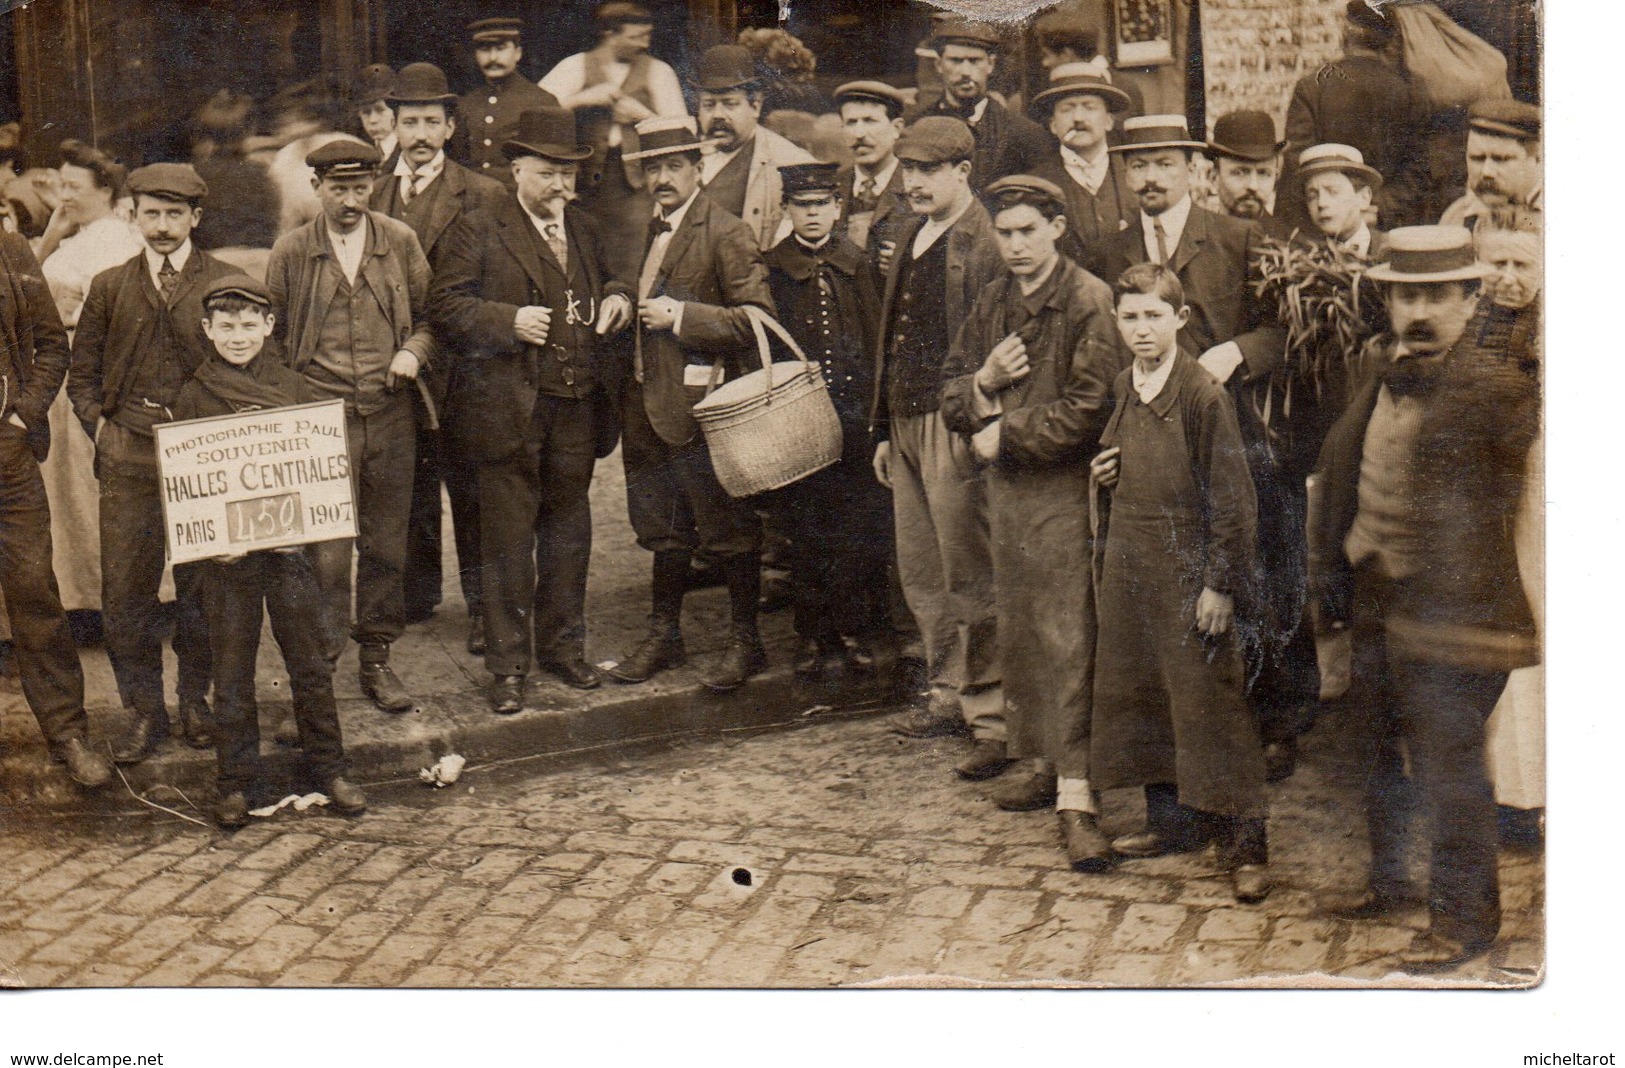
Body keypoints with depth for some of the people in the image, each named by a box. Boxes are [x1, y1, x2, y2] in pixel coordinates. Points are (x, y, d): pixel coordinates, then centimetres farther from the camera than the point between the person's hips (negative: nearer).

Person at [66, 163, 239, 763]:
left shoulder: (227, 283, 5)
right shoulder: (109, 288, 11)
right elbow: (83, 374, 15)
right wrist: (102, 430, 1)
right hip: (127, 459, 2)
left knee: (201, 588, 5)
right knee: (124, 590, 0)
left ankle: (195, 698, 21)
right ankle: (144, 710, 10)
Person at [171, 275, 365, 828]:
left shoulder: (296, 389, 4)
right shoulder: (193, 397, 3)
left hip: (290, 543, 0)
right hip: (225, 554, 0)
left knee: (308, 660, 7)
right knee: (231, 669, 6)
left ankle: (327, 767, 20)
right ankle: (237, 780, 16)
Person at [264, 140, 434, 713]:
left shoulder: (400, 242, 5)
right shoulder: (291, 251, 2)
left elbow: (429, 315, 15)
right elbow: (270, 334, 8)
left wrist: (414, 352, -6)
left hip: (391, 416, 2)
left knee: (386, 544, 8)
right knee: (326, 550, -6)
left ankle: (376, 659, 20)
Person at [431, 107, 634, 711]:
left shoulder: (584, 229, 15)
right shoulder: (480, 232, -2)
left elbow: (605, 281, 29)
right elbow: (446, 305, -6)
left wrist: (619, 296, 6)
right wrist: (509, 322, -19)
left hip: (576, 409, 5)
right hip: (509, 406, -5)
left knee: (568, 530, 13)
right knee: (508, 538, 0)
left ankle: (563, 647, 27)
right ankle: (507, 666, 9)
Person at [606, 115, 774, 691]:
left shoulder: (726, 234, -10)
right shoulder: (645, 231, 15)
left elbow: (757, 317, -16)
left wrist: (681, 316, -20)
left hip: (703, 403, -8)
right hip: (649, 403, 8)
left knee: (728, 526, 2)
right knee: (662, 528, 16)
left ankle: (744, 639, 14)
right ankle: (663, 637, 27)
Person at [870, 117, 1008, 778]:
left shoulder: (987, 242, -10)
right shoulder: (910, 241, 18)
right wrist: (884, 429, 20)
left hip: (955, 427, -9)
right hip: (906, 426, 9)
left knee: (971, 579, -5)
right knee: (920, 573, 14)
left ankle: (993, 719, 3)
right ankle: (949, 695, 27)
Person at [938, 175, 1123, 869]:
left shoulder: (1090, 301, -8)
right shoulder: (990, 305, 14)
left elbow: (1090, 408, -16)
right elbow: (952, 400, 17)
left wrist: (1005, 433, -10)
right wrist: (984, 381, -5)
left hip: (1065, 491, -7)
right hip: (1004, 486, 7)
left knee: (1067, 638, -9)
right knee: (1016, 635, 11)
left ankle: (1077, 796, -9)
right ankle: (1041, 766, 24)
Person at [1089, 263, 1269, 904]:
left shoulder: (1204, 393, -13)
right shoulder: (1121, 390, 9)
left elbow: (1231, 497, -14)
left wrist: (1221, 584, -16)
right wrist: (1100, 475, 3)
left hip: (1189, 568, -8)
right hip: (1128, 566, 8)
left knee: (1208, 700, -5)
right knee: (1138, 694, 13)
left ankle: (1244, 844, 3)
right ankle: (1172, 819, 28)